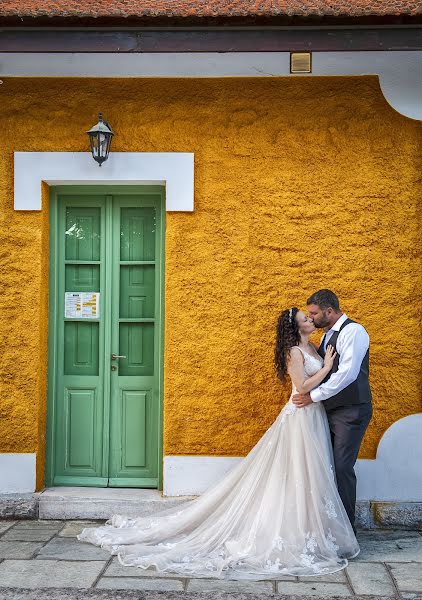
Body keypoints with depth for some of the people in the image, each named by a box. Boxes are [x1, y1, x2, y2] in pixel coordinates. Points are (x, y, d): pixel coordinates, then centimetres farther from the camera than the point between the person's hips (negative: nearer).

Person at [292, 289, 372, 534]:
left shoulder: (352, 331, -14)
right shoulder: (329, 335, 15)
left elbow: (347, 373, -23)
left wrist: (313, 396, -19)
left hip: (351, 411, -9)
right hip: (332, 410, 9)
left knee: (342, 468, -7)